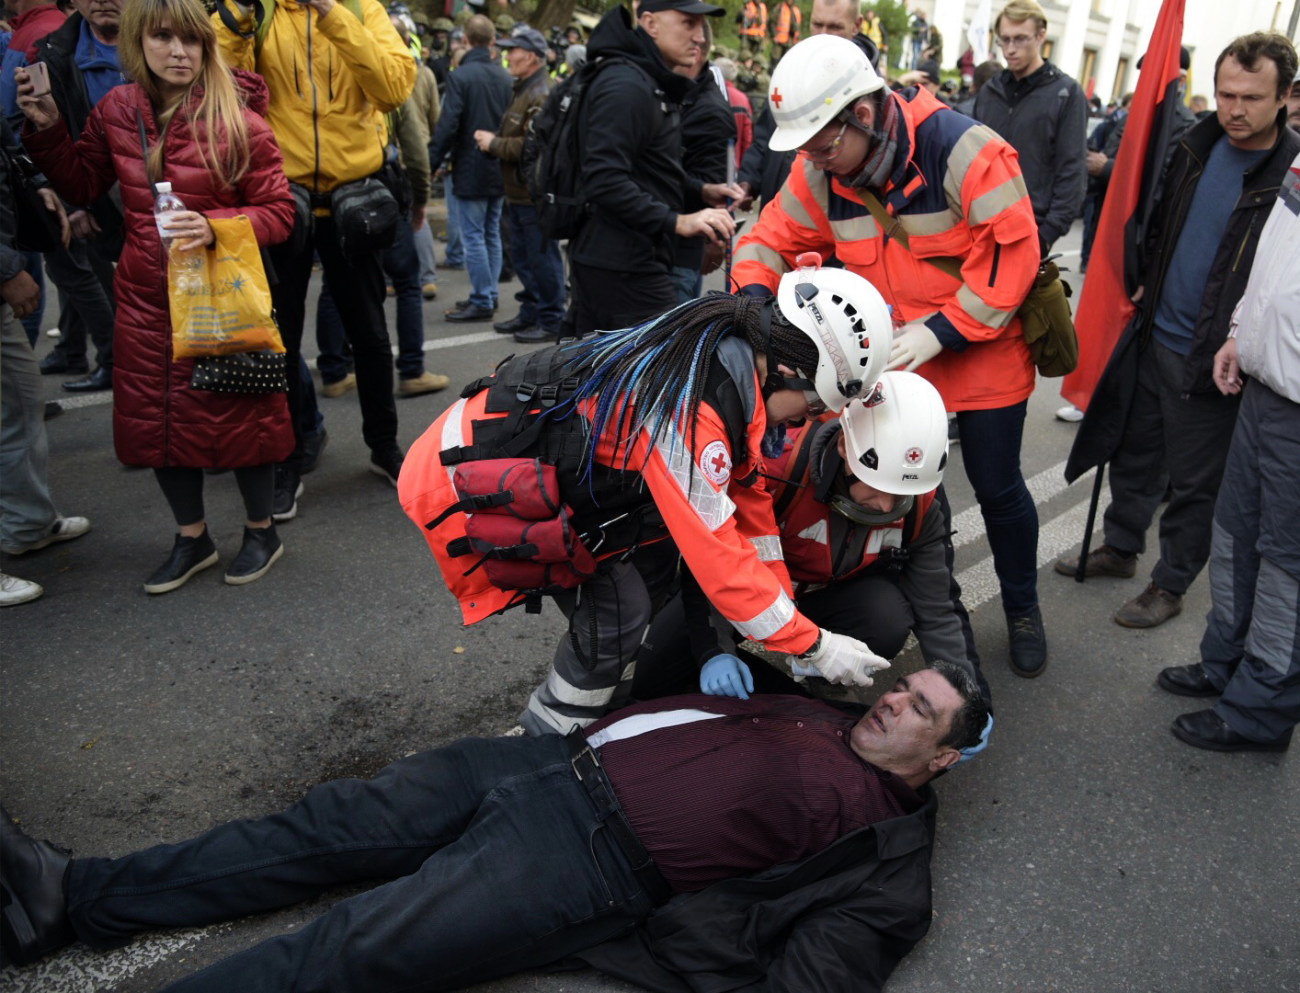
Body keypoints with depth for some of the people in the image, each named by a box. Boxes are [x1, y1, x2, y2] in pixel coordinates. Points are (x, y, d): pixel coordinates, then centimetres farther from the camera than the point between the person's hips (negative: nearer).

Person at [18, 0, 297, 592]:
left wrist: (214, 228, -22)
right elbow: (82, 184, 17)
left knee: (238, 416, 5)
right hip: (145, 301, 5)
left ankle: (261, 531, 28)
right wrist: (48, 129, 3)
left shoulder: (239, 122, -10)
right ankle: (192, 538, 32)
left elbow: (279, 211, -8)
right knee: (157, 421, 12)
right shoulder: (116, 111, 4)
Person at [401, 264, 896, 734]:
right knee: (617, 605, -10)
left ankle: (609, 695, 23)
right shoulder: (691, 411, -32)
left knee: (654, 552, 9)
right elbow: (718, 557, -27)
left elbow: (745, 495, 5)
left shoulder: (724, 349, -3)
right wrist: (815, 646, -15)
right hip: (465, 480, -9)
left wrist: (785, 612, 8)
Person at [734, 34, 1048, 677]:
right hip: (891, 356, 4)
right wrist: (755, 298, -21)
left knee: (997, 488, 6)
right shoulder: (820, 174, -7)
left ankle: (1022, 610, 31)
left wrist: (940, 330, -28)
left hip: (982, 353, -4)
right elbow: (773, 238, 0)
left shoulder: (960, 149, -24)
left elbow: (1013, 250, -24)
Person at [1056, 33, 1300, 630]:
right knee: (1134, 451, 19)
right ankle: (1120, 548, 38)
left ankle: (1170, 585, 24)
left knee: (1193, 483, 8)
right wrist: (1146, 284, 12)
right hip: (1154, 335, 6)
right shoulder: (1197, 145, 4)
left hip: (1212, 359, -6)